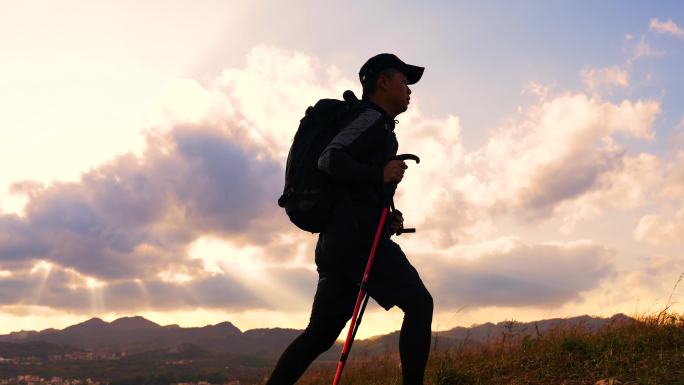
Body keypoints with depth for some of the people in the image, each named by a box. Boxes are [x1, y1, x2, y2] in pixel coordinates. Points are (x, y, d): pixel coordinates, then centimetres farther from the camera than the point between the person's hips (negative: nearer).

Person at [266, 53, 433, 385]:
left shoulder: (377, 127, 29)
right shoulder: (373, 119, 0)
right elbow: (329, 159, -16)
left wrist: (387, 221, 17)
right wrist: (380, 175, -24)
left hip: (338, 240, 10)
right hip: (355, 236, -10)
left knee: (320, 333, 7)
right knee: (418, 303, -8)